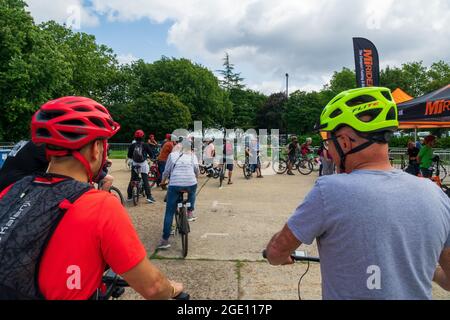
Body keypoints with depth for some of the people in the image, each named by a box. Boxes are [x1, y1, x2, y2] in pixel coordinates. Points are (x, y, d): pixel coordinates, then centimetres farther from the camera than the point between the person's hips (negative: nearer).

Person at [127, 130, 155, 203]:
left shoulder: (132, 146, -1)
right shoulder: (145, 145, -7)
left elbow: (129, 156, 6)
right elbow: (151, 154, 0)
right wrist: (146, 156, 22)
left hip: (134, 165, 3)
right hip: (143, 165, -3)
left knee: (132, 180, 13)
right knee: (145, 181, -2)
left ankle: (129, 196, 19)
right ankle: (149, 196, -7)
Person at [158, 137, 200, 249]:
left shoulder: (173, 155, 10)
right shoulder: (193, 156, 14)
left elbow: (166, 171, 10)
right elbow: (197, 172, 19)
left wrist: (163, 181, 29)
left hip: (175, 185, -1)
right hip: (191, 184, 1)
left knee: (169, 213, 7)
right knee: (192, 193, 39)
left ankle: (165, 240, 6)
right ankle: (190, 213, 31)